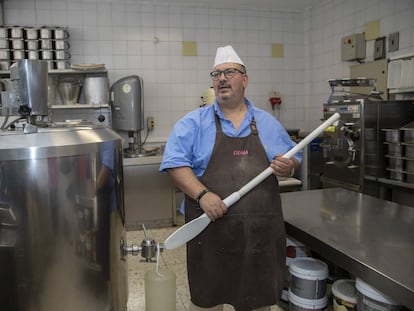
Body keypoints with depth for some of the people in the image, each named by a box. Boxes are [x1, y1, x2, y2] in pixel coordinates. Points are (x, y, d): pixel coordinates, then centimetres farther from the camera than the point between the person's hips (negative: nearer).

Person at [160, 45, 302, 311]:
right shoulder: (194, 123, 1)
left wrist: (287, 166, -7)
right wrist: (202, 194, -22)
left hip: (262, 230, 3)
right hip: (211, 228, -2)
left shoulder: (268, 123, 10)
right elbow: (175, 163, -8)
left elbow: (293, 159, 17)